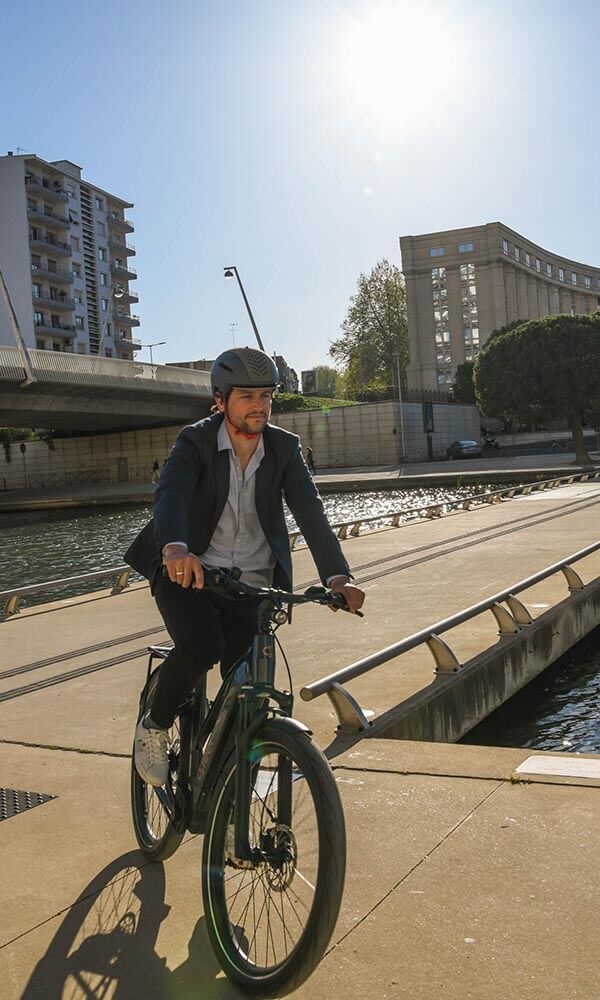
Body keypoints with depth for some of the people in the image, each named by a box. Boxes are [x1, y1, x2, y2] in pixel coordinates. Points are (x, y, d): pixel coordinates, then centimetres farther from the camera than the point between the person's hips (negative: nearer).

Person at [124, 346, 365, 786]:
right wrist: (176, 548, -53)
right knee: (201, 647, -28)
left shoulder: (284, 448, -3)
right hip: (187, 570, -3)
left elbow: (310, 513, -15)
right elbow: (171, 495, -30)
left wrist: (338, 575, -31)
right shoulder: (195, 441, -11)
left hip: (251, 582, 3)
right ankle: (154, 728, 1)